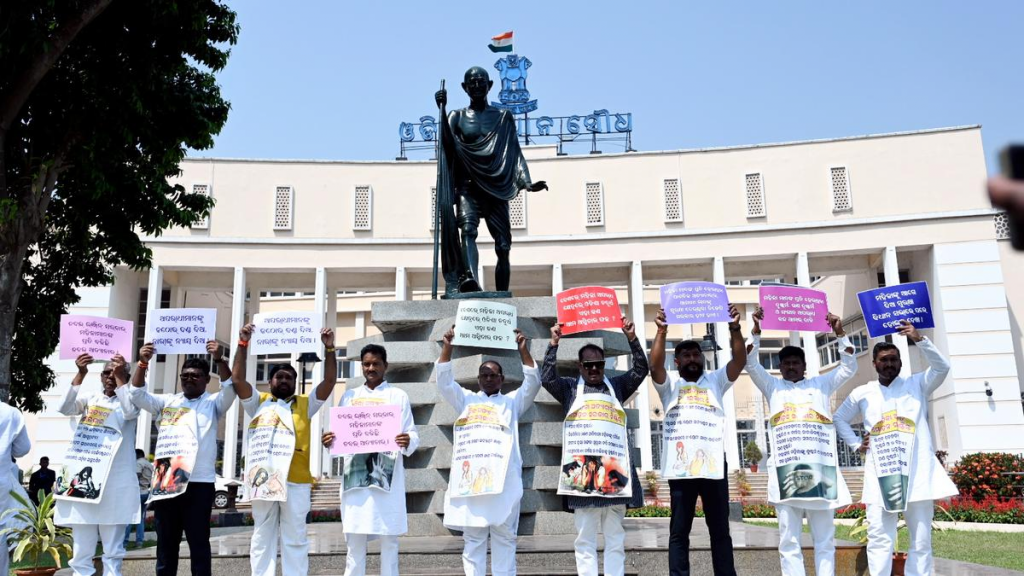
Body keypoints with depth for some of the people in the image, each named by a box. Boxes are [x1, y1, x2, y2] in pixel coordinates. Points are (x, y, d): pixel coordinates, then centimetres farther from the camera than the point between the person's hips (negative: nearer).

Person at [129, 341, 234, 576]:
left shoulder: (213, 403, 8)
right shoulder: (167, 402, 16)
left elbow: (230, 387, -9)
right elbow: (137, 394, 6)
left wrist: (219, 359, -26)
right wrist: (143, 363, -10)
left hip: (199, 483, -3)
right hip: (165, 482, 3)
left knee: (198, 543, 1)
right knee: (166, 543, 10)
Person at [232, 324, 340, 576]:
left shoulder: (305, 404, 14)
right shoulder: (258, 402, 15)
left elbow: (329, 381, 5)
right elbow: (237, 379, 3)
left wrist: (329, 349, -5)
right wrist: (243, 344, -3)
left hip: (296, 480, 0)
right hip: (263, 477, 0)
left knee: (295, 538, 4)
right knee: (263, 537, 8)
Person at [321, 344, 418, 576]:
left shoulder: (398, 396, 7)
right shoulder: (349, 396, 15)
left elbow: (412, 433, 2)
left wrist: (408, 441, -20)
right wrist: (329, 442, -9)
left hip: (388, 475, -2)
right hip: (355, 474, 2)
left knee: (389, 538, 1)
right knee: (354, 539, 3)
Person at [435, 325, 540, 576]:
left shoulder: (512, 401, 17)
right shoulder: (466, 400, 20)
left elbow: (533, 383, 3)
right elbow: (444, 382, 9)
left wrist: (523, 350, -8)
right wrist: (447, 347, -1)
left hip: (503, 480, -1)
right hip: (470, 478, 1)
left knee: (504, 537, 2)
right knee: (473, 537, 3)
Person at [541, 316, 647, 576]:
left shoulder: (616, 385, 15)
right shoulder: (570, 388, 12)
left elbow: (641, 369, 4)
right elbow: (547, 378, -4)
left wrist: (632, 338, -6)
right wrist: (554, 344, -8)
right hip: (582, 466, -1)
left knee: (615, 537, 6)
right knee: (585, 537, 2)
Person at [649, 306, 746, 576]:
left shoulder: (716, 381, 16)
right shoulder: (670, 385, 13)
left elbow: (740, 360, 2)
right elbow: (655, 365, -7)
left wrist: (734, 328, -13)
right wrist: (662, 332, -17)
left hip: (714, 463, 1)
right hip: (680, 465, -1)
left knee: (720, 530, 7)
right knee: (679, 531, 3)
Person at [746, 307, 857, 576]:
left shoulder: (821, 384, 19)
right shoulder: (773, 387, 17)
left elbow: (849, 367, 11)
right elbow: (751, 364, 5)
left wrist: (840, 334, 1)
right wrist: (756, 331, -4)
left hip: (820, 467, 1)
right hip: (785, 468, -1)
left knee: (825, 539, 4)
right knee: (789, 540, -2)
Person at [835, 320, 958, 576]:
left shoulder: (917, 384, 9)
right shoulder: (862, 393, 13)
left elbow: (942, 367, -8)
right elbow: (839, 419, 23)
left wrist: (919, 339, -18)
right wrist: (856, 444, 9)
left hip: (917, 473, 0)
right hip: (880, 475, 1)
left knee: (921, 541, 5)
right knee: (879, 539, -3)